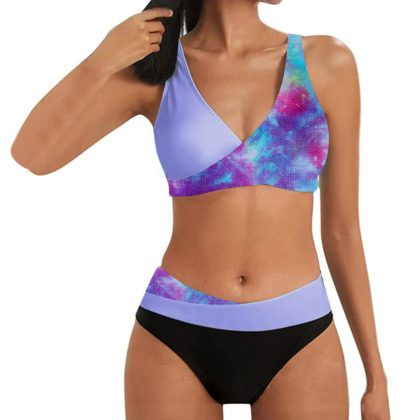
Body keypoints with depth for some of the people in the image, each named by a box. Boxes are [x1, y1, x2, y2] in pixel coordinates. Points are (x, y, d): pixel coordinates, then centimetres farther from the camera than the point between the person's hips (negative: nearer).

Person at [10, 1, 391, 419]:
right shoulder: (155, 66, 1)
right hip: (176, 341, 0)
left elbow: (342, 226, 4)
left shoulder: (328, 62, 1)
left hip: (295, 345, 1)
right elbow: (29, 156, -10)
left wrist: (376, 375, 5)